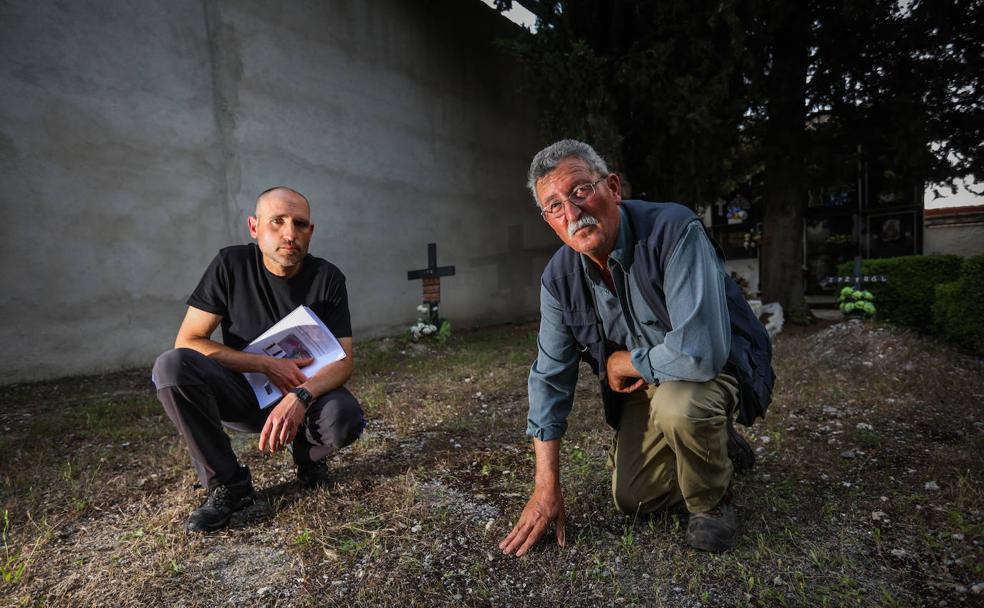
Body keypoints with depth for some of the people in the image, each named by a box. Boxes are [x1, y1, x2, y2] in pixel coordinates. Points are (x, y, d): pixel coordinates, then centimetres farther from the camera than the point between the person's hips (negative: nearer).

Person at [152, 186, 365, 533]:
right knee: (171, 366, -26)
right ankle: (227, 484, -10)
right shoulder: (231, 264, -11)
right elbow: (187, 341, -12)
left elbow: (343, 360, -15)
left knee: (345, 421, -33)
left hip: (307, 392, -1)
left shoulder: (327, 278, -11)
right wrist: (268, 365, -22)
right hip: (244, 394, 1)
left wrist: (300, 397, -36)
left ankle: (309, 456, 7)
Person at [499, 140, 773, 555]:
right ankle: (714, 444, 29)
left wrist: (621, 362, -21)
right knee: (631, 499, 4)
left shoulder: (674, 230, -31)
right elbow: (549, 377, -8)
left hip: (719, 363, -5)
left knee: (676, 401, -38)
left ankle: (711, 500, -4)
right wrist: (546, 486, -10)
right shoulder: (558, 278, -13)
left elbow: (700, 350, -41)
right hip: (645, 383, 6)